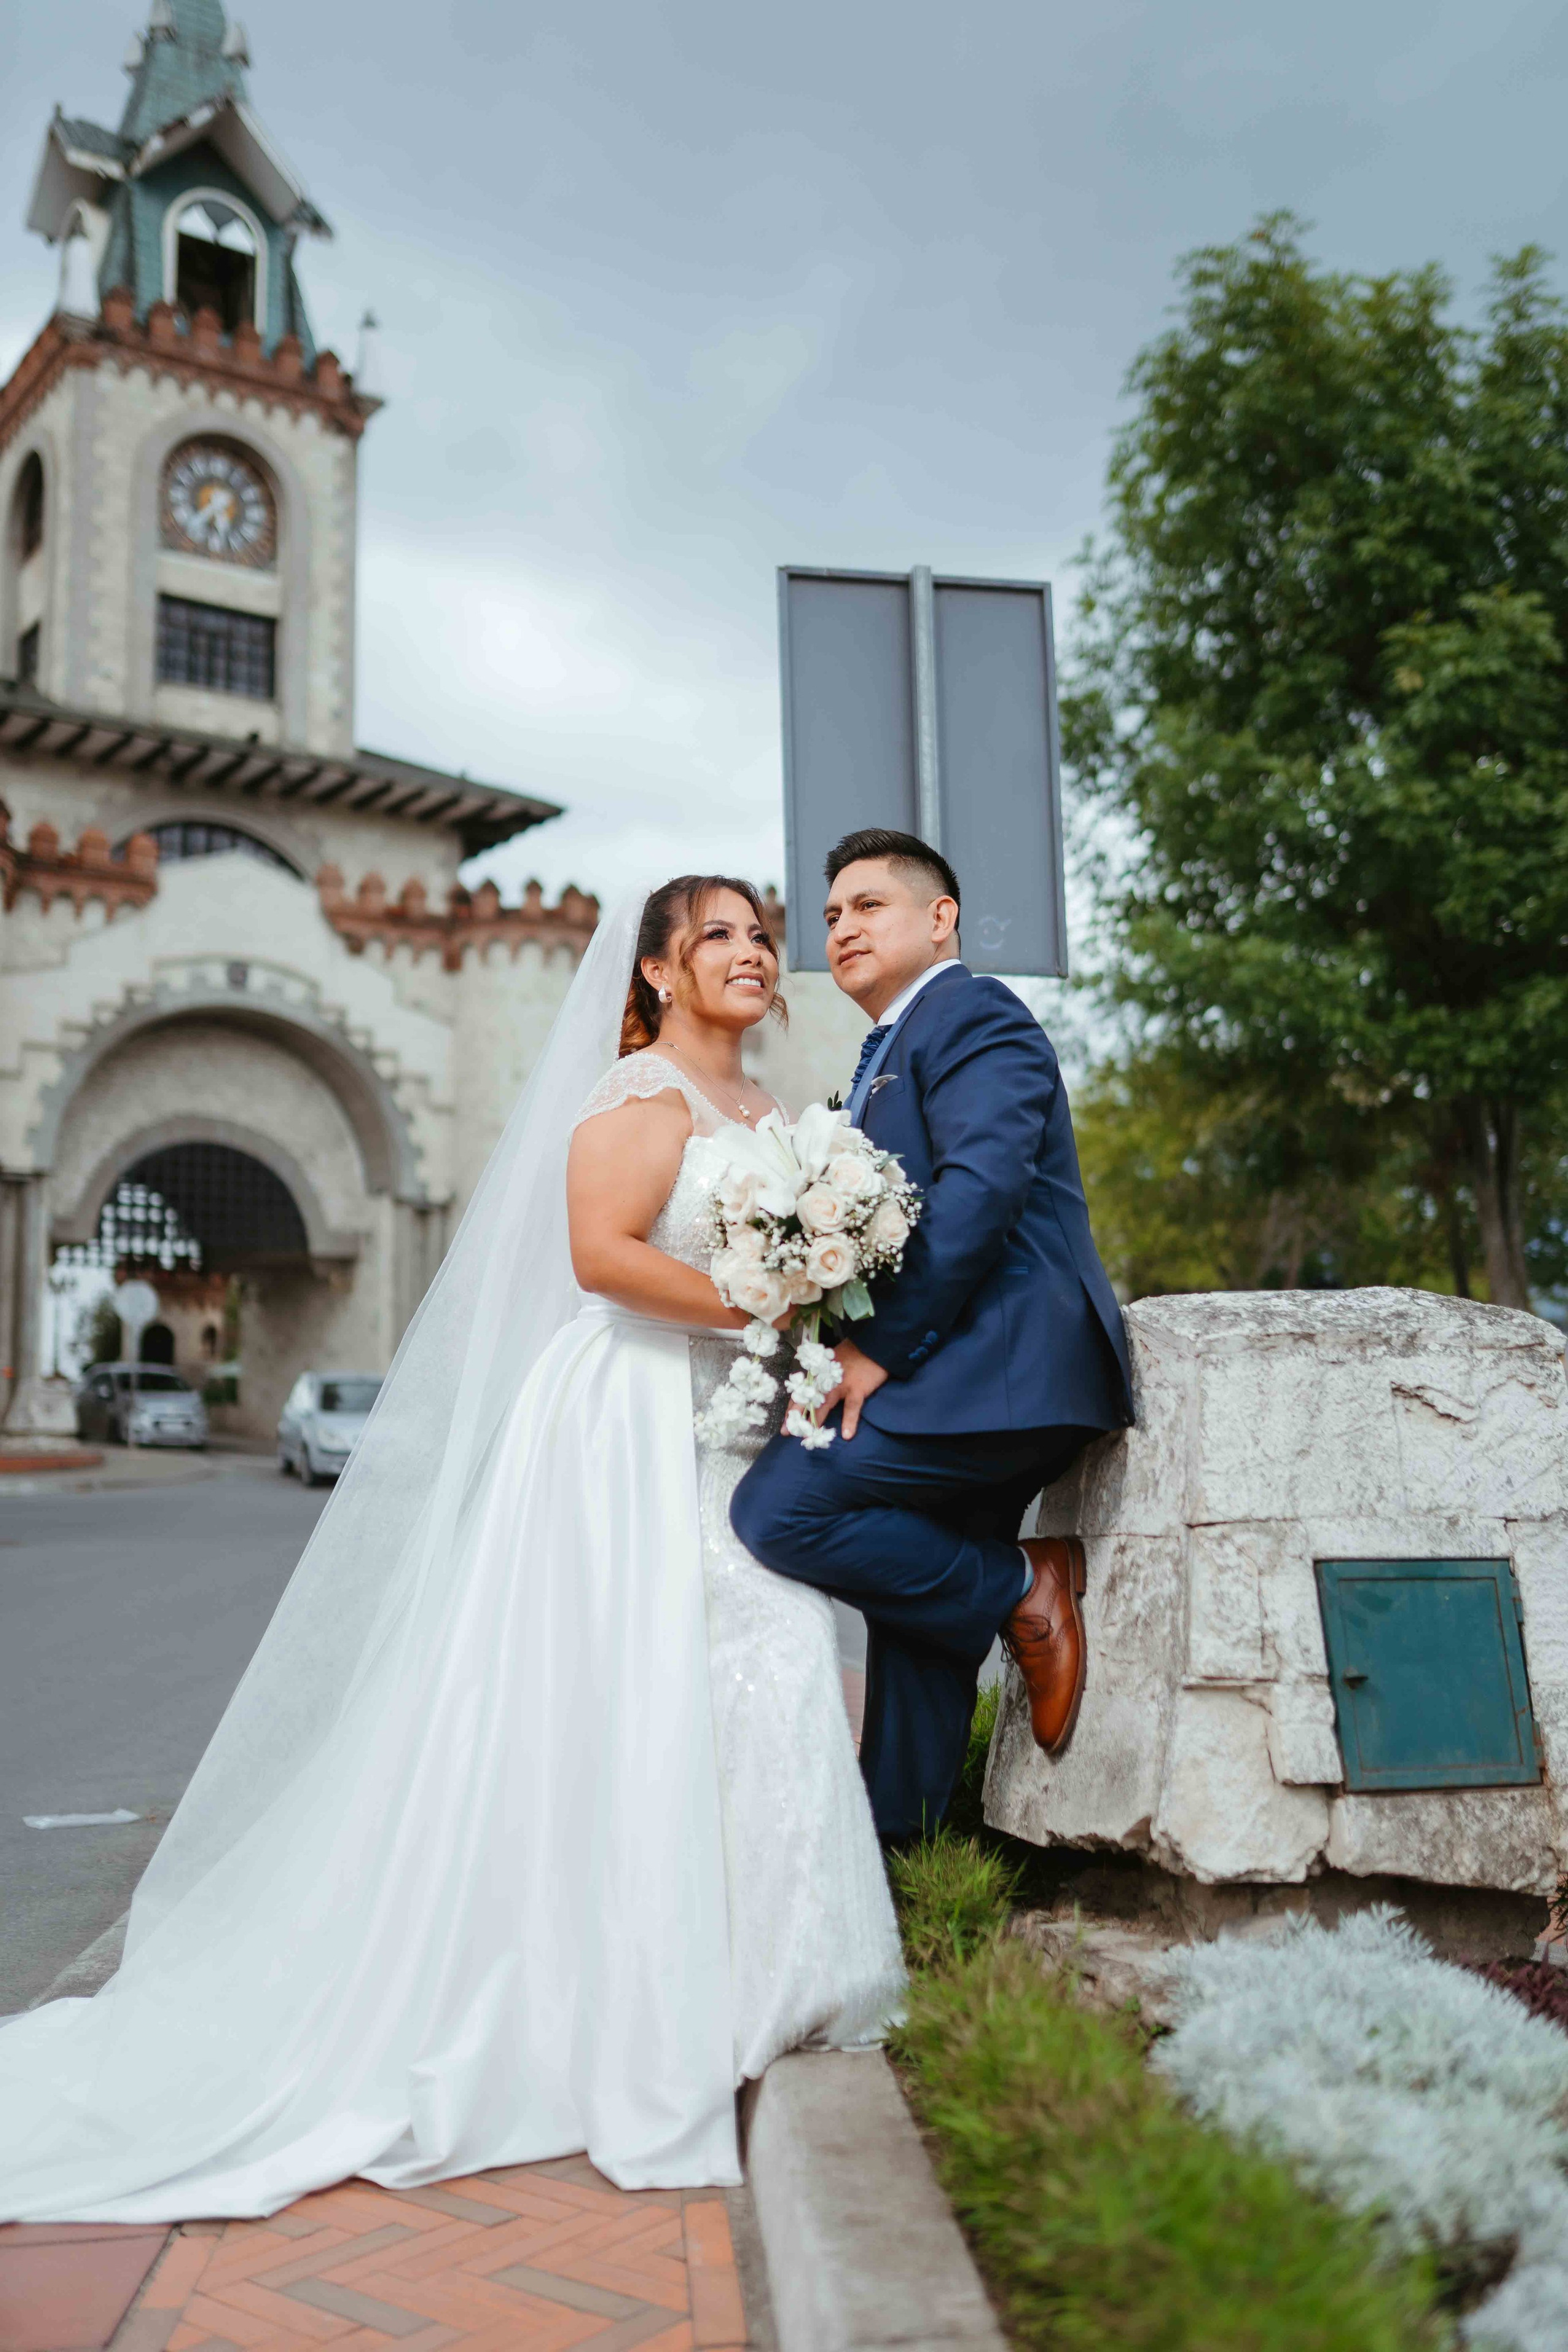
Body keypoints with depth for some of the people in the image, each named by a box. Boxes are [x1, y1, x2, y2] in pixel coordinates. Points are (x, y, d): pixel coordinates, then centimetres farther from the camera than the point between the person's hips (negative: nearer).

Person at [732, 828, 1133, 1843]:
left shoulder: (972, 1013, -4)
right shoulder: (887, 1058, 27)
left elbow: (979, 1187, -19)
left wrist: (884, 1345, -19)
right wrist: (860, 1347, 7)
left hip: (995, 1362, -10)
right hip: (970, 1377, 10)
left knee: (778, 1507, -19)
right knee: (918, 1617, 11)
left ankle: (1022, 1590, -6)